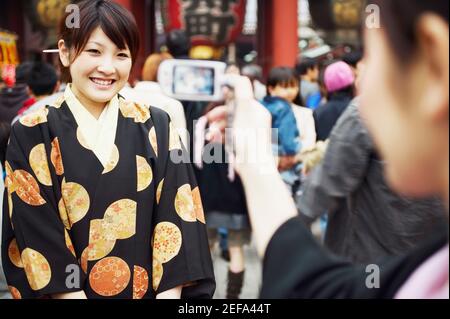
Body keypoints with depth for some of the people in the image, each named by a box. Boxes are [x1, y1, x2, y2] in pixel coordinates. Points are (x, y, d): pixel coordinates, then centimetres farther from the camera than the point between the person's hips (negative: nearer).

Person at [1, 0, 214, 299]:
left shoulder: (157, 128, -3)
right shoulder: (31, 136, -8)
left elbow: (177, 223, -8)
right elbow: (39, 239, -12)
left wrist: (169, 295, -17)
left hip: (152, 291, 1)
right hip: (72, 291, -1)